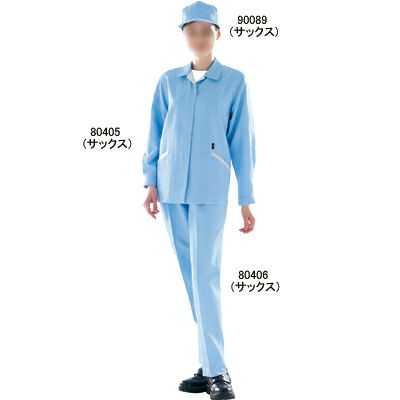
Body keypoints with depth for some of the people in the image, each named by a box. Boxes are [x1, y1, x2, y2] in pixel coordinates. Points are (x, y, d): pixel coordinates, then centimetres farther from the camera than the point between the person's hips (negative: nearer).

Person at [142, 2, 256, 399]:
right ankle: (210, 365, 15)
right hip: (171, 187, 4)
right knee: (191, 276, 7)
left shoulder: (234, 81, 0)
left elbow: (242, 141, 0)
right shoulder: (169, 81, 9)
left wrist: (246, 199, -2)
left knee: (205, 275, -12)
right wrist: (151, 182, 3)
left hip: (209, 189, -4)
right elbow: (156, 133, 11)